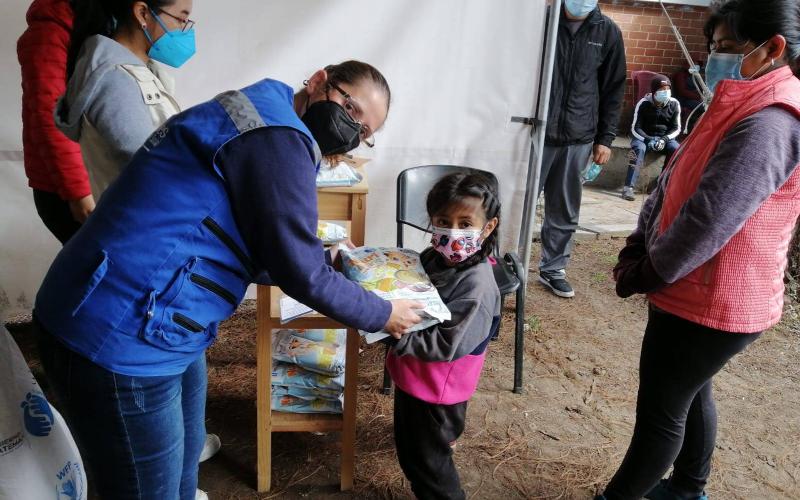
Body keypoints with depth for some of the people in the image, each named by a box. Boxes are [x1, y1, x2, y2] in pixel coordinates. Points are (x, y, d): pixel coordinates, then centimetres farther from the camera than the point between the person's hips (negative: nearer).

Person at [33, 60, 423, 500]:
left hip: (154, 327, 10)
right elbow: (300, 276, -16)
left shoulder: (260, 121, 15)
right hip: (121, 340, -10)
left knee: (184, 460, 26)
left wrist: (325, 261, 22)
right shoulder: (277, 134, -17)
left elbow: (254, 257, 22)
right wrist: (382, 315, -1)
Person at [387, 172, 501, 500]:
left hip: (436, 389, -8)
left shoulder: (477, 285, -27)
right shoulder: (431, 258, -3)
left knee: (427, 461, 13)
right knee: (409, 451, 26)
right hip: (411, 378, 8)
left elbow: (446, 345, -29)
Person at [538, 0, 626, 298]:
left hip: (578, 140, 2)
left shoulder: (608, 32, 6)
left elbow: (613, 89, 9)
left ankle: (553, 269, 22)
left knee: (565, 212, 9)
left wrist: (605, 138, 4)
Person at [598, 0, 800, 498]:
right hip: (702, 296, 10)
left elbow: (707, 221, -28)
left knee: (660, 413, 6)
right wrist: (636, 249, 0)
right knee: (692, 396, 24)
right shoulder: (745, 109, 11)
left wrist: (645, 275, -13)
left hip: (708, 305, -10)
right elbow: (673, 184, 10)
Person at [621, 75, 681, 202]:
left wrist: (664, 139, -19)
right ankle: (628, 187, -37)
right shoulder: (643, 104, -13)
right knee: (639, 149, -34)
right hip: (643, 136, -2)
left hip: (665, 137, 3)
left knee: (676, 149, -27)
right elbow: (635, 128, -11)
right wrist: (648, 140, -27)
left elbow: (676, 128, 0)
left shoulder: (674, 104, -5)